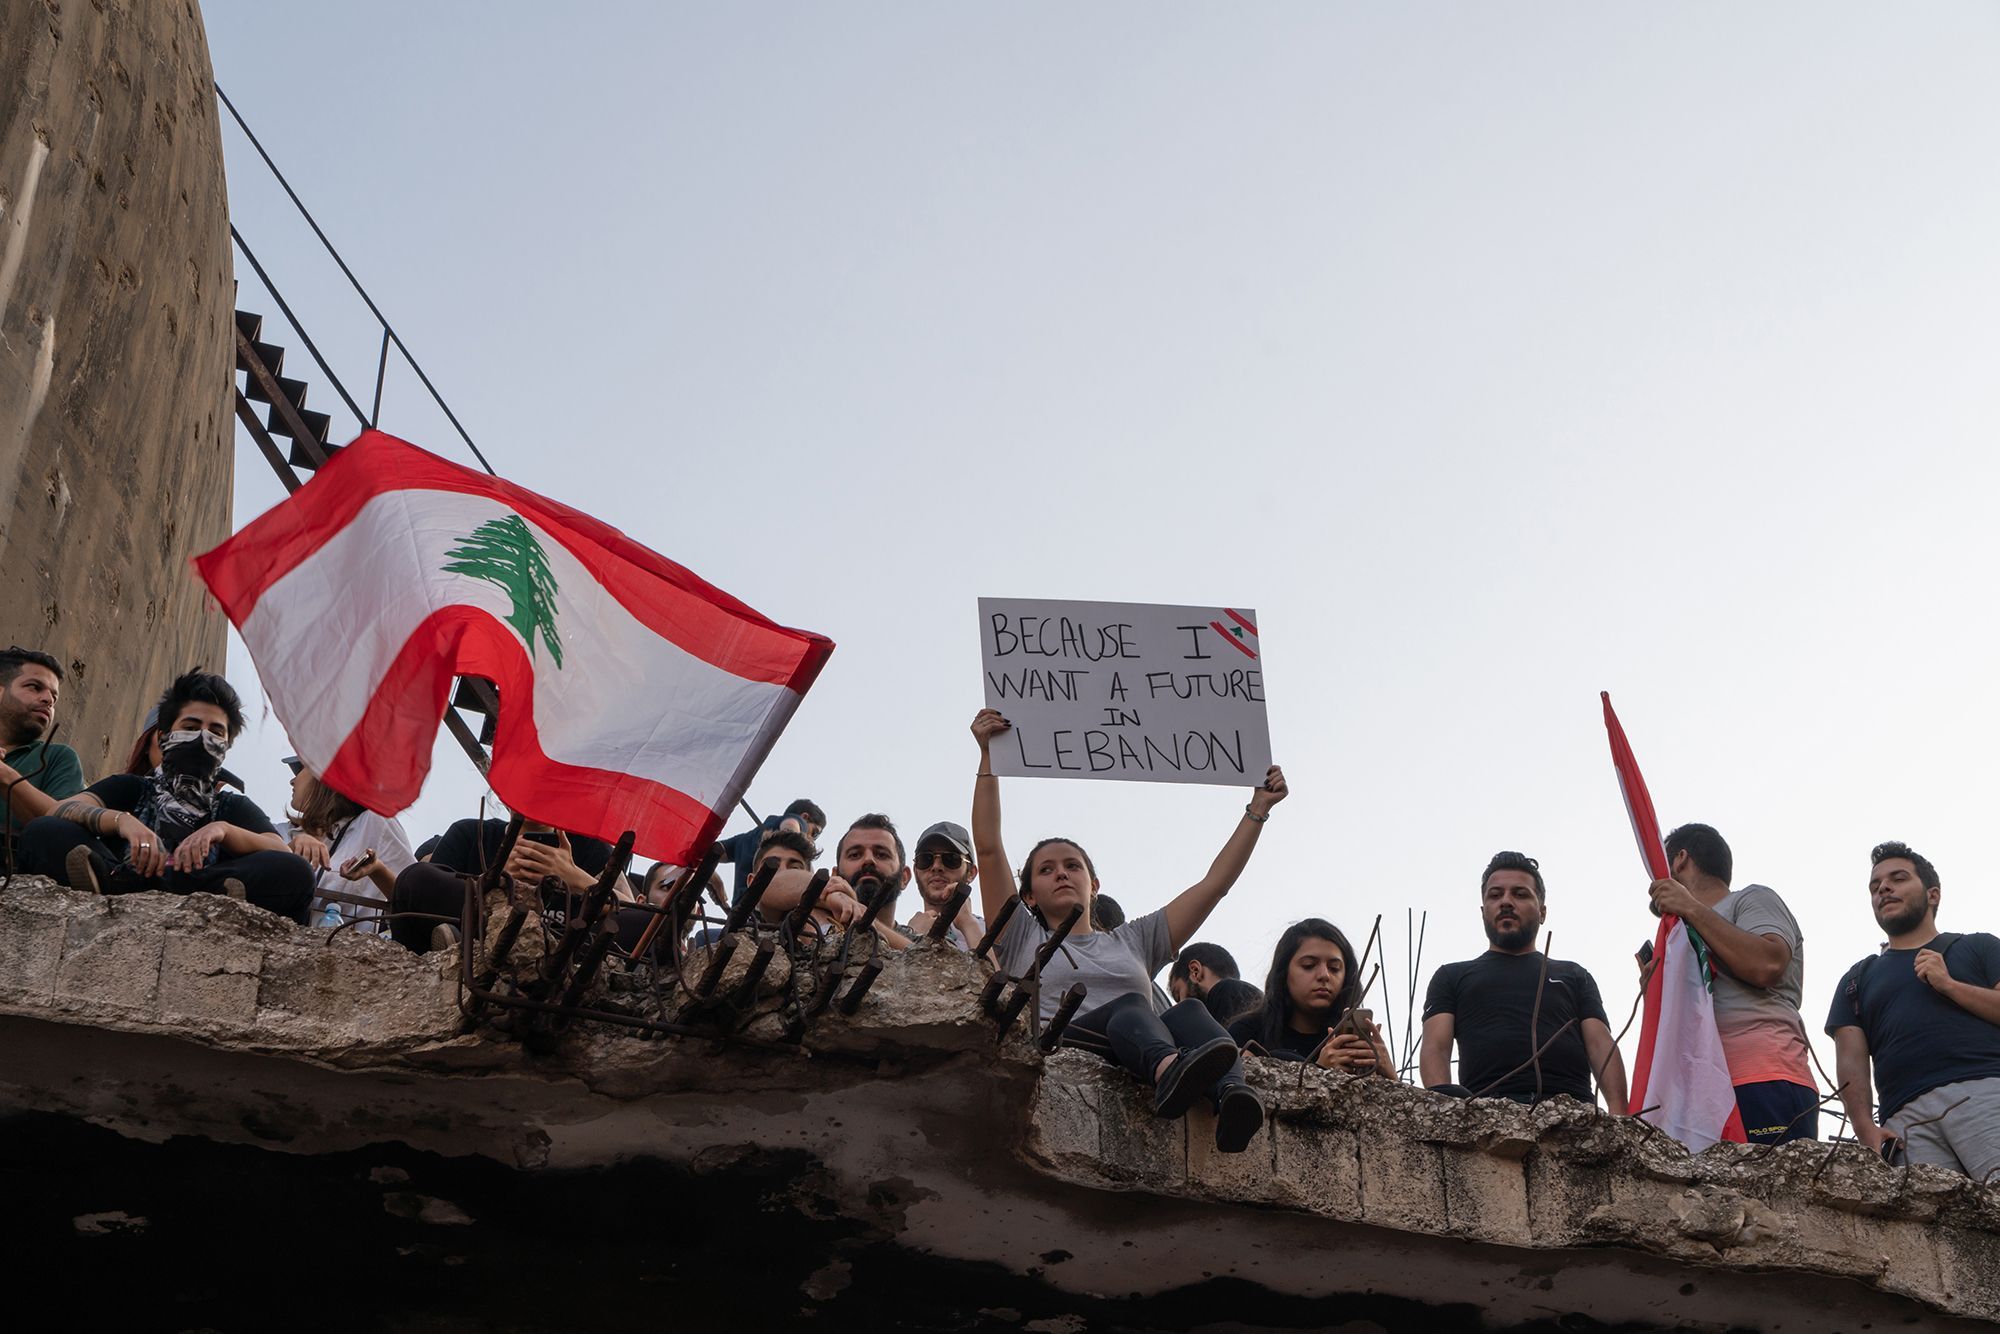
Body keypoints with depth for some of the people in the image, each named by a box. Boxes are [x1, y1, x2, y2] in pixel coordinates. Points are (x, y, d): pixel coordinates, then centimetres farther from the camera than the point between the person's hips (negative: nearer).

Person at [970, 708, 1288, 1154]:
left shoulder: (1132, 941, 37)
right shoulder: (1022, 941, 28)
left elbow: (1215, 882, 32)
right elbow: (988, 849, 16)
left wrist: (1258, 809, 26)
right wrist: (987, 755, 11)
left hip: (1137, 1064, 3)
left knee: (1190, 1011, -29)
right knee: (1129, 1008, -34)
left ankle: (1231, 1098, -62)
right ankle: (1170, 1069, -71)